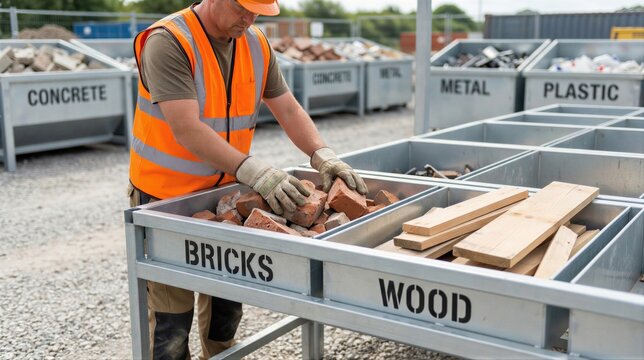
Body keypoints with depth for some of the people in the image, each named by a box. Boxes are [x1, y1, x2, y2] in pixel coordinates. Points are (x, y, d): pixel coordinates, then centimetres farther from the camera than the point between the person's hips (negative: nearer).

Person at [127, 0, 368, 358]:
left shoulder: (257, 44, 0)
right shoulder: (168, 42, -20)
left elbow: (289, 110, 2)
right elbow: (186, 129, -29)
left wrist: (323, 156, -14)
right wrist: (254, 171, -36)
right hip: (167, 198, -5)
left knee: (226, 304, 14)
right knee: (172, 318, 1)